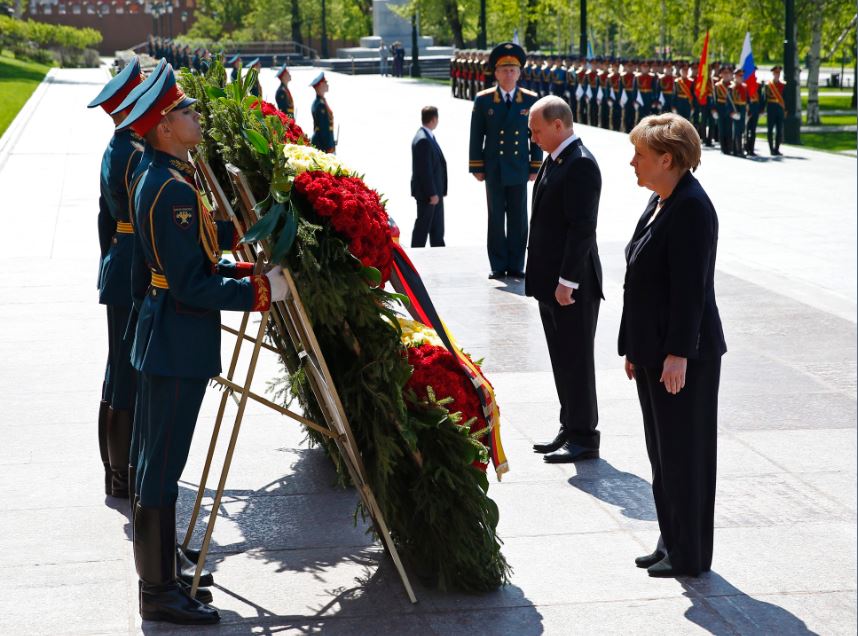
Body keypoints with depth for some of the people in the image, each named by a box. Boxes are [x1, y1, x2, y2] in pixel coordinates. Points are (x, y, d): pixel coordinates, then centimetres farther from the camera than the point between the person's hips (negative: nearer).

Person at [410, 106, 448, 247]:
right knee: (423, 225, -1)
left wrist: (438, 191, 17)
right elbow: (425, 170, -23)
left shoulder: (428, 137, 11)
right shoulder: (423, 140, -21)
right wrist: (432, 193, -21)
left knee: (437, 227, 15)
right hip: (427, 193, -10)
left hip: (435, 191, 10)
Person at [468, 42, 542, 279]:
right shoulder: (483, 100, 1)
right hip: (494, 169, -1)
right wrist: (476, 167, -2)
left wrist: (535, 168, 1)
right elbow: (476, 136, 2)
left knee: (518, 219, 4)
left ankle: (516, 266, 11)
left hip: (519, 169, 1)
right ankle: (498, 266, 10)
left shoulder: (530, 100, 3)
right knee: (496, 219, 4)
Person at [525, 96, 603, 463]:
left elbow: (582, 227, -22)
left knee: (576, 360, -1)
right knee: (562, 360, 16)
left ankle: (584, 438, 8)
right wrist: (546, 279, 15)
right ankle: (570, 429, 26)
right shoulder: (554, 160, 14)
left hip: (573, 285, -10)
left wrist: (567, 281, -22)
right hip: (551, 281, 10)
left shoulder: (580, 164, -17)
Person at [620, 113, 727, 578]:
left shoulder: (692, 207, -18)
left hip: (684, 355, -10)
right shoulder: (659, 202, 12)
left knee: (684, 454, 1)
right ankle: (671, 543, 28)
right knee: (662, 452, 16)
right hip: (654, 351, 10)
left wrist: (679, 354, -23)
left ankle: (689, 556, 12)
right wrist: (635, 348, 17)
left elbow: (690, 287, -22)